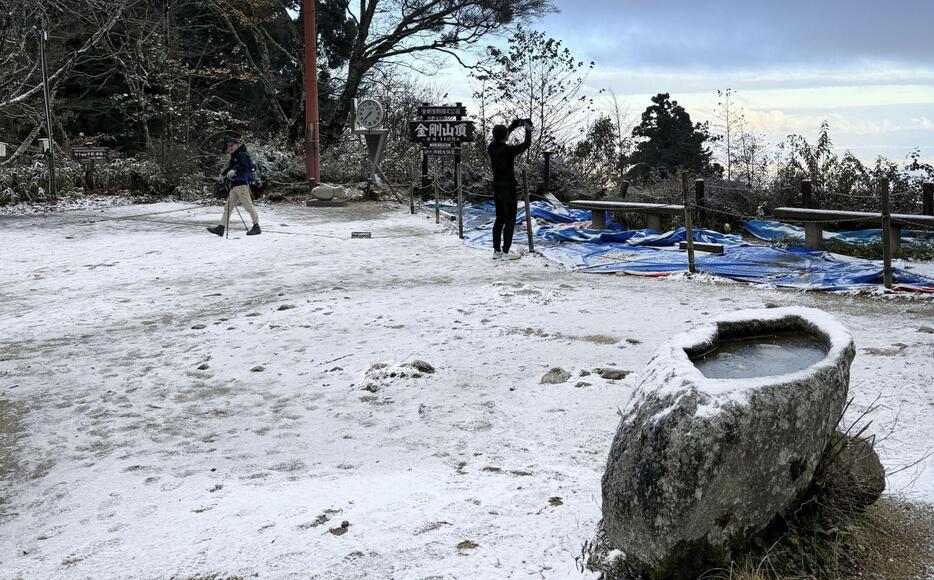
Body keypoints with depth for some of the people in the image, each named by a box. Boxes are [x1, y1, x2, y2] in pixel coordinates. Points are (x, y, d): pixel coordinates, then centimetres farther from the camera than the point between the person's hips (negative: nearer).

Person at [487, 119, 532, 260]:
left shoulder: (492, 148, 0)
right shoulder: (509, 150, -19)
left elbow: (499, 139, 22)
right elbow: (527, 144, -7)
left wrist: (514, 125, 25)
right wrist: (528, 129, 9)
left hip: (497, 188, 7)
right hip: (508, 188, -7)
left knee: (499, 219, 14)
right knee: (510, 220, -1)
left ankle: (497, 251, 16)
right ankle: (505, 252, -5)